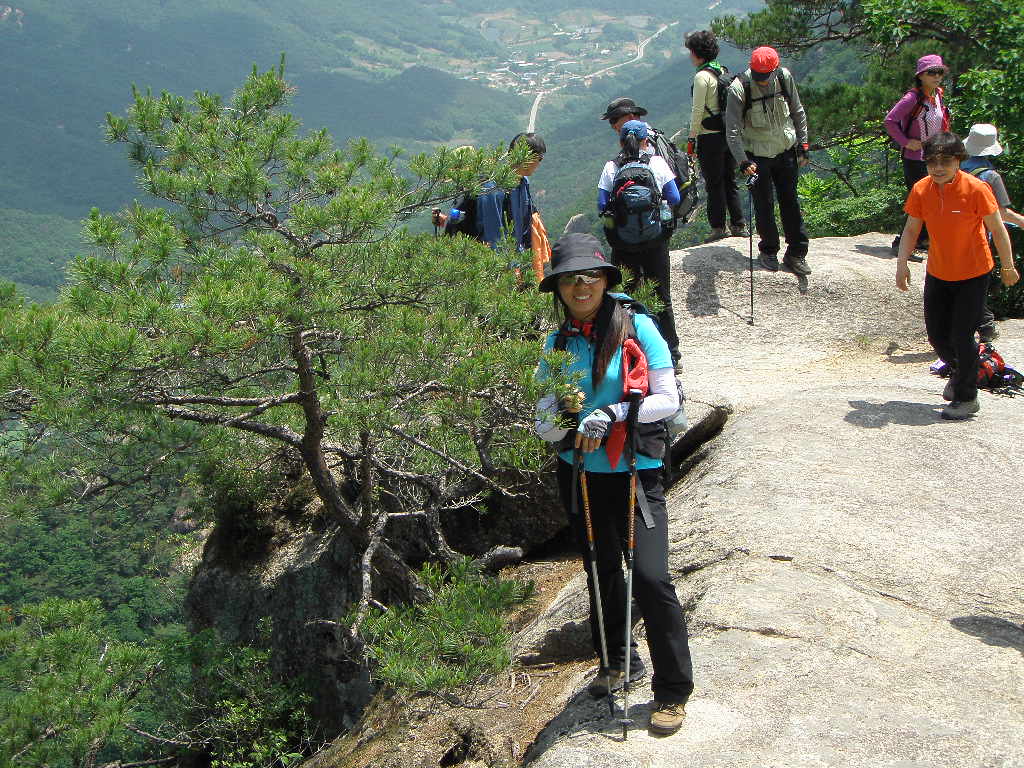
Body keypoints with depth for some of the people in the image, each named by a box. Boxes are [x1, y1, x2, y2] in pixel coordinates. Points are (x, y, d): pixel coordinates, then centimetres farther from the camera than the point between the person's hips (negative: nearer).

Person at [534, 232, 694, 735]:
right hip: (579, 473, 4)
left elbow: (668, 400, -11)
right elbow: (544, 428, 0)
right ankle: (619, 663, 39)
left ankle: (673, 689, 2)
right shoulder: (557, 343, 2)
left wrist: (611, 414, -23)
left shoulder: (637, 328, -8)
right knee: (601, 573, 17)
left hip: (636, 472, -4)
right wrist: (557, 415, -23)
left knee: (650, 577, -13)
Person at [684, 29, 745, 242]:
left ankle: (718, 227, 6)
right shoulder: (723, 71, 10)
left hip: (711, 136, -8)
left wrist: (691, 138, -11)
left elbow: (697, 111, -17)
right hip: (729, 133, 8)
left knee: (714, 183, 1)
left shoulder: (702, 76, -15)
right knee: (730, 181, 14)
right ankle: (738, 225, 18)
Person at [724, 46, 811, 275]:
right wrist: (743, 162, -25)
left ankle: (796, 253, 14)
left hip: (786, 151, 3)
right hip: (758, 156, -3)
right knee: (764, 205, 2)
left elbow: (798, 113, 7)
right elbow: (733, 131, -16)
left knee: (790, 202, 6)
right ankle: (768, 250, 21)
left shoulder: (784, 77, -8)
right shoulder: (739, 88, -18)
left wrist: (802, 145, 6)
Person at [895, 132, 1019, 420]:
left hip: (973, 275, -5)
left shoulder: (975, 189, -20)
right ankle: (959, 371, 42)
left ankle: (967, 398, 12)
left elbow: (997, 229, -10)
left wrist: (1007, 266, -4)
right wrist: (902, 263, -10)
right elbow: (911, 230, 2)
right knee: (936, 335, 10)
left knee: (961, 336, -6)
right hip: (937, 274, 5)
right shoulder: (921, 190, -8)